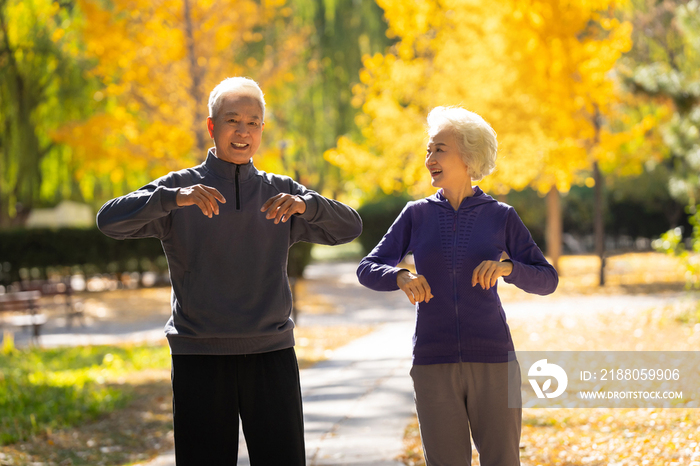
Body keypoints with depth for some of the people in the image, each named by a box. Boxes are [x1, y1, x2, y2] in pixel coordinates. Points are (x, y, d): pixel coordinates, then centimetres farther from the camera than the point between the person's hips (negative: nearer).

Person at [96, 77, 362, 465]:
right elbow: (110, 221, -10)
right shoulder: (180, 188, 4)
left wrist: (304, 205, -19)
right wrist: (174, 199, -26)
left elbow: (349, 228, 1)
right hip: (200, 359, -2)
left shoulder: (280, 193, 11)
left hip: (271, 357, 2)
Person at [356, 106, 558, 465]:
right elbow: (368, 271, 1)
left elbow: (546, 280, 1)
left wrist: (506, 267, -20)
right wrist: (402, 278, -21)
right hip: (435, 364, 0)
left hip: (492, 359, 0)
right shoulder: (416, 215, 6)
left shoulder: (500, 216, 4)